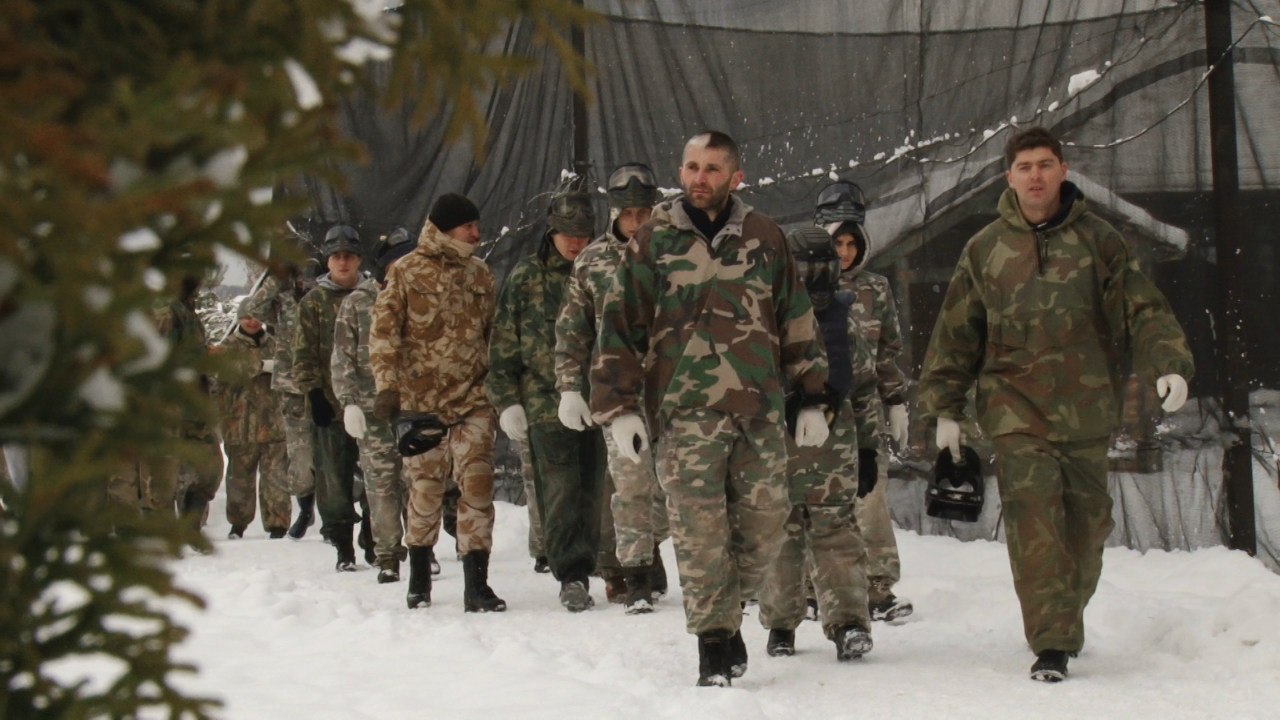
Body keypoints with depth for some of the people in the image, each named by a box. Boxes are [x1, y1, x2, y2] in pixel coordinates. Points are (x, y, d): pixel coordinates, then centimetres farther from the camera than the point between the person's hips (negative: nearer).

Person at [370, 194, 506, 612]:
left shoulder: (479, 273, 11)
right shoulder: (406, 272, -1)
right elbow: (384, 332, -3)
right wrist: (387, 385, -13)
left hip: (473, 397, 2)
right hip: (421, 399, -2)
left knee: (477, 483, -10)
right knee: (425, 487, 7)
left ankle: (476, 584, -9)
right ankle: (419, 578, 25)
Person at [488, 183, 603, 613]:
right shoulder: (525, 278, 7)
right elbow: (503, 344, 7)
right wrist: (507, 400, 0)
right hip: (546, 402, -2)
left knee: (591, 488, 3)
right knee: (561, 488, -10)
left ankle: (580, 573, 14)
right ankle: (571, 575, -5)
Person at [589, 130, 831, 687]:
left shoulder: (764, 238, 10)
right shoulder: (655, 241, 5)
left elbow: (797, 322, 16)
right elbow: (621, 327, 5)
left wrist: (811, 399, 14)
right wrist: (620, 408, -2)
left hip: (760, 410, 2)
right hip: (686, 413, -2)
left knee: (764, 528, 2)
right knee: (700, 534, -6)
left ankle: (728, 613, 25)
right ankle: (713, 641, 5)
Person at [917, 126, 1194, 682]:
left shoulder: (1098, 241, 5)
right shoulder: (985, 250, 7)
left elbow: (1143, 311, 3)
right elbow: (955, 334, 12)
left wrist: (1168, 365, -15)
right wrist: (944, 407, 10)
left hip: (1086, 412, 1)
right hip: (1016, 411, -1)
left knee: (1085, 523, 9)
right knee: (1033, 522, -14)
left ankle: (1065, 625, 28)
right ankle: (1052, 644, -15)